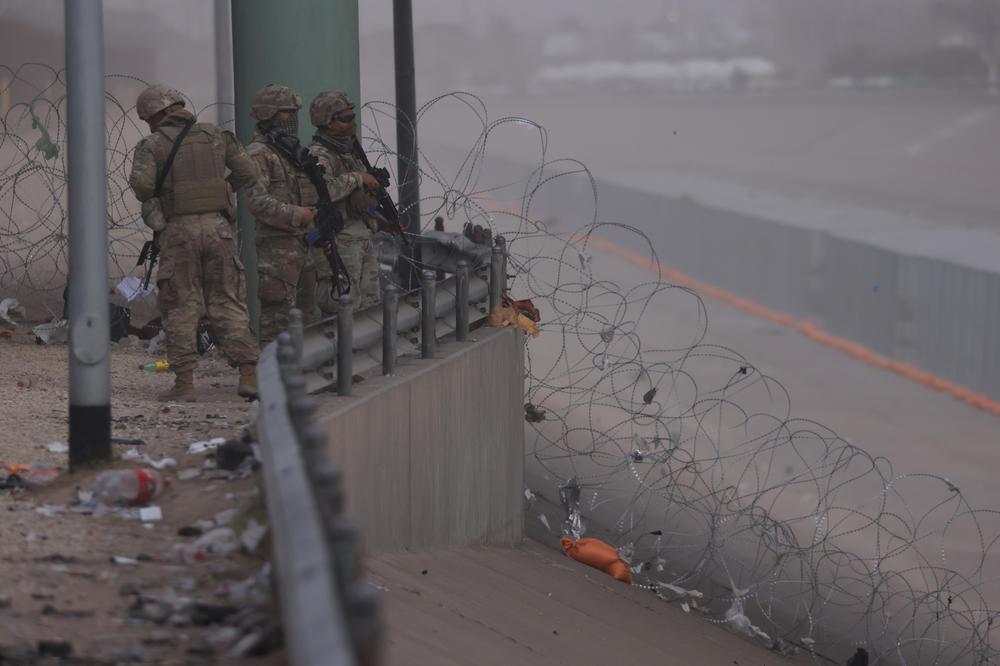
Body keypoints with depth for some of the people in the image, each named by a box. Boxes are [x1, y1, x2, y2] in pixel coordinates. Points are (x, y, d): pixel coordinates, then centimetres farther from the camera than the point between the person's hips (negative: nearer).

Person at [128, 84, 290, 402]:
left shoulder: (153, 144, 1)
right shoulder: (215, 135, 12)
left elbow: (141, 182, -14)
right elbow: (248, 173, 10)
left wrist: (151, 202, 7)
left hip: (178, 231, -3)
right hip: (218, 226, 3)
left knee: (181, 307, 4)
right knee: (228, 303, 7)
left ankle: (184, 382, 1)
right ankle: (249, 374, -1)